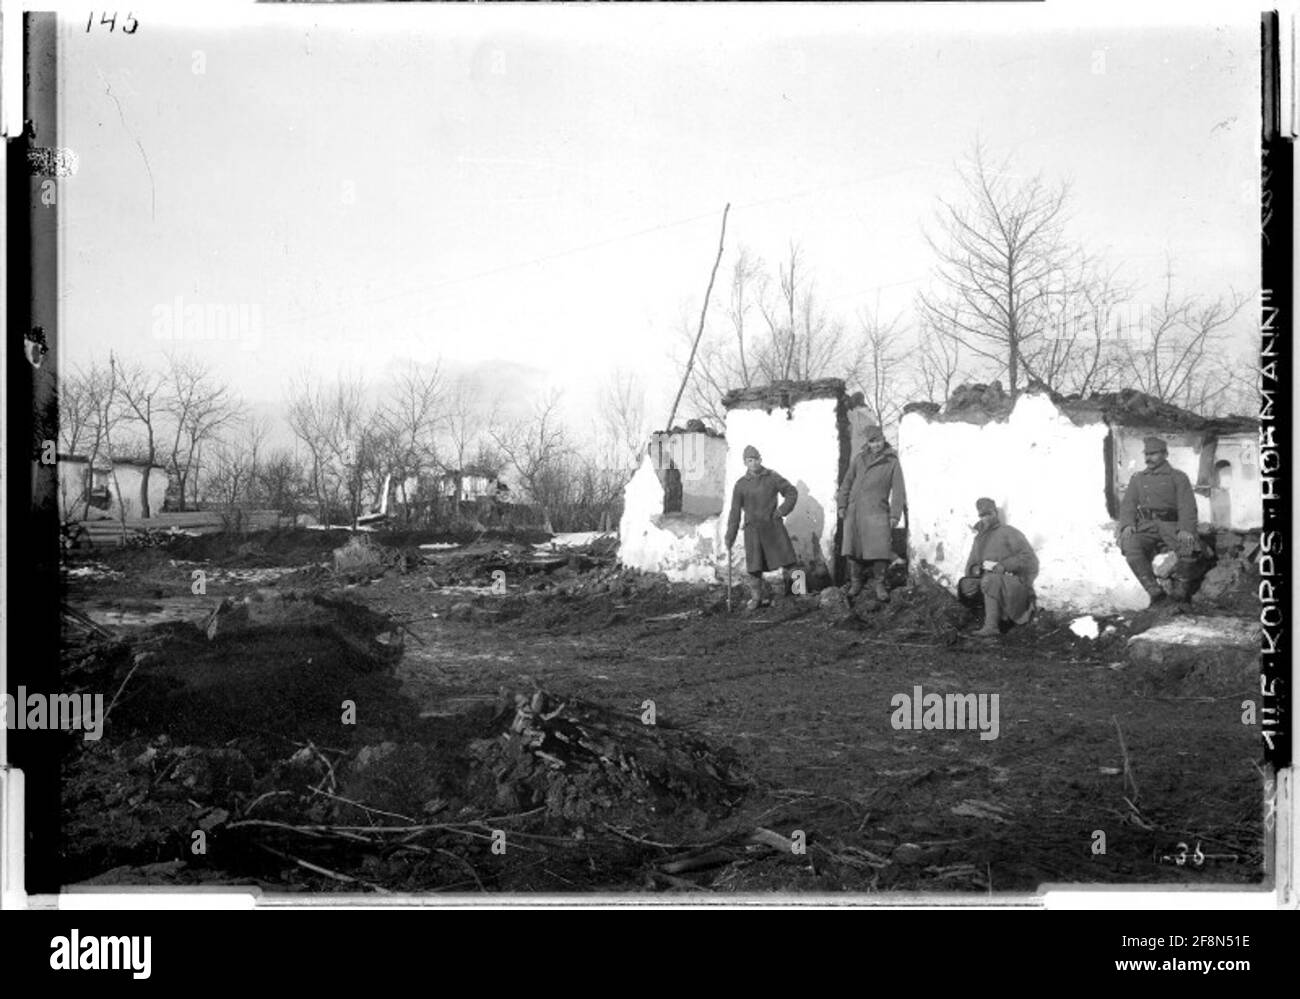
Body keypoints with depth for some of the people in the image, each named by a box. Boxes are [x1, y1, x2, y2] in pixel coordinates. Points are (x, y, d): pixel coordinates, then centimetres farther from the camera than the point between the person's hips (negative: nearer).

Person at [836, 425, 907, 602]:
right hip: (854, 511, 3)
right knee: (853, 549, 4)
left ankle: (880, 584, 1)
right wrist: (842, 505, 7)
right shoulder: (859, 458, 9)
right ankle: (855, 582, 16)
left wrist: (895, 515, -6)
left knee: (881, 550, -10)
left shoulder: (892, 462, 2)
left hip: (877, 512, -3)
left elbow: (898, 490, 0)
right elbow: (847, 482, 13)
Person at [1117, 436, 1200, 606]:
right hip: (1146, 526, 2)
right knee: (1130, 545, -32)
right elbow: (1128, 504, 13)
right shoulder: (1137, 479, 24)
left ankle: (1180, 589, -12)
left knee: (1189, 546, -33)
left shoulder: (1178, 477, 14)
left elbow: (1187, 506, 1)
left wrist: (1185, 529, -18)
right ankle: (1153, 590, -31)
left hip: (1172, 526, -2)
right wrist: (1127, 524, -9)